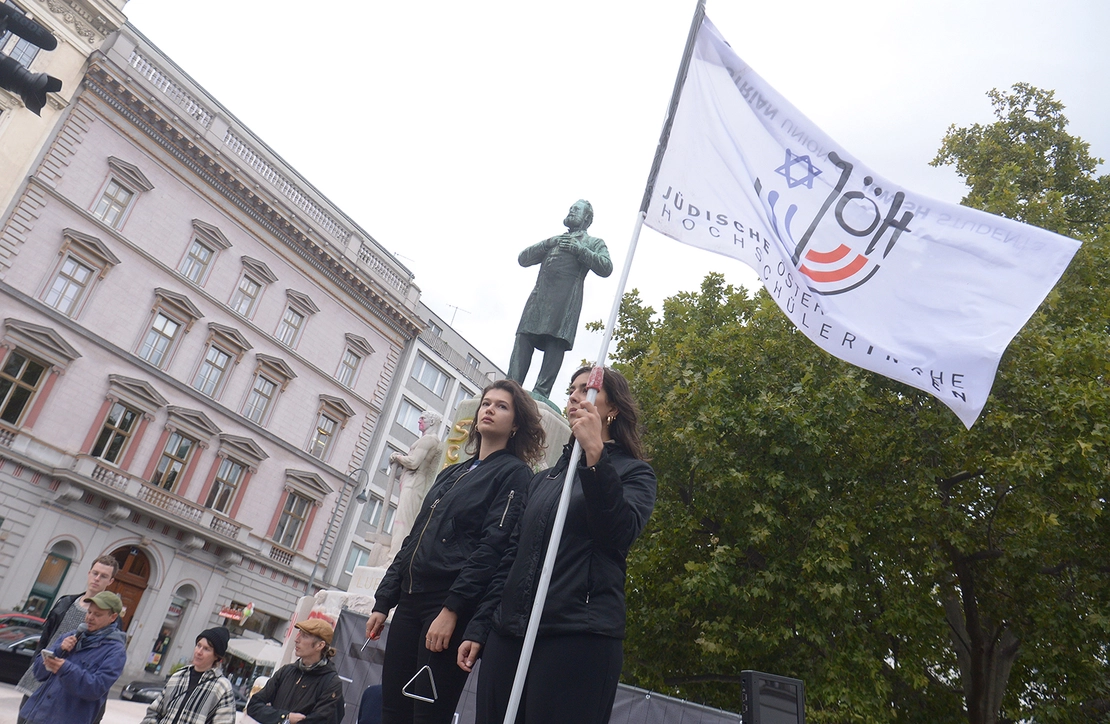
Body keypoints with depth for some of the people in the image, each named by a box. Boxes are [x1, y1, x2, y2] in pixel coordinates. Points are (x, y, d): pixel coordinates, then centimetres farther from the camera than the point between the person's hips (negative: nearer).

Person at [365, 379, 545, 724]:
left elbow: (493, 546, -13)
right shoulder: (451, 474, 21)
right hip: (411, 602, 7)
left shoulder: (515, 473, -2)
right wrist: (383, 601, 15)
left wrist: (452, 609, -20)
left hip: (453, 606, -7)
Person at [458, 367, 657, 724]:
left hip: (578, 638, -5)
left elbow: (619, 534, -15)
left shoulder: (632, 472, 5)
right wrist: (478, 628, 15)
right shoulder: (543, 479, 21)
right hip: (508, 635, 5)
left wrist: (595, 454, -21)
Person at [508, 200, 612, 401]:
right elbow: (523, 259, 24)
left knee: (556, 343, -16)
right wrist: (547, 244, 9)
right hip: (539, 296, 4)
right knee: (523, 339, -10)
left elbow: (606, 268, 1)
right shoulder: (554, 240, 34)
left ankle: (541, 393, -21)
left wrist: (579, 249, -3)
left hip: (565, 300, -4)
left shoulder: (594, 243, 21)